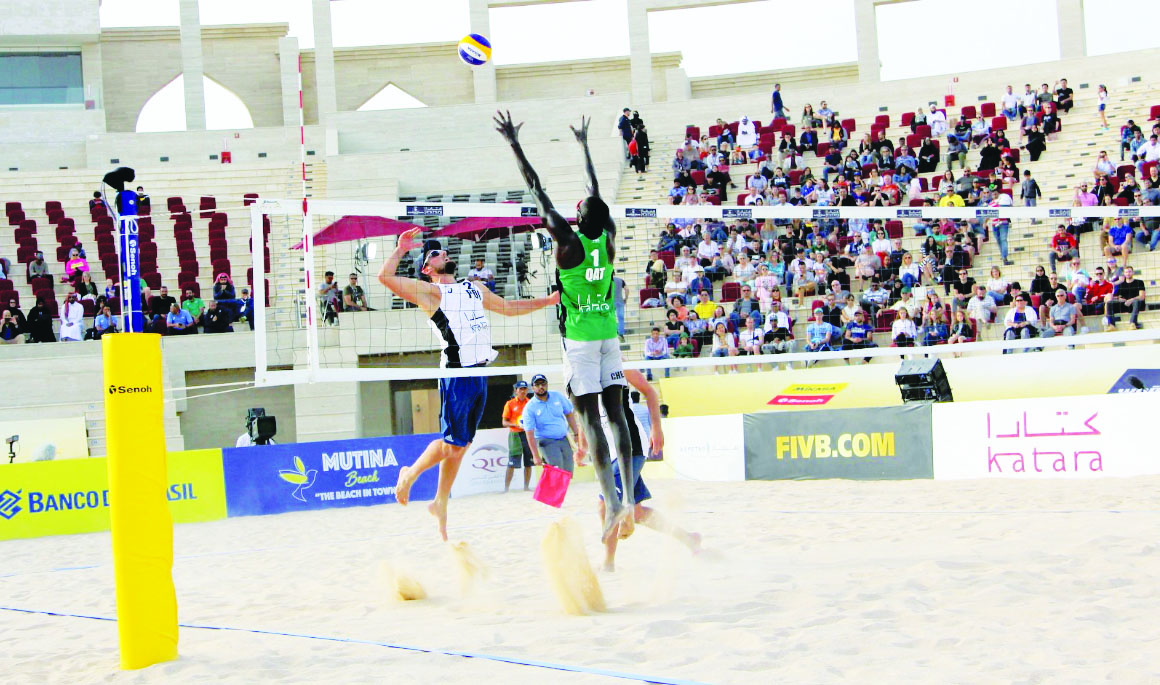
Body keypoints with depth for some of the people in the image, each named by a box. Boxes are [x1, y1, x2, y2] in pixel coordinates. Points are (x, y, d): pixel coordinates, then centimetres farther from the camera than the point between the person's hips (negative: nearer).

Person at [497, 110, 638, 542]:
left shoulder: (568, 240, -13)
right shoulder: (609, 238, -1)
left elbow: (536, 190, -7)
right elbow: (596, 190, 15)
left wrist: (515, 144, 2)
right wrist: (584, 145, 29)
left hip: (579, 338, -5)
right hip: (609, 333, 5)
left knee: (590, 417, -10)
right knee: (615, 411, 3)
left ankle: (613, 503, -21)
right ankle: (629, 499, -3)